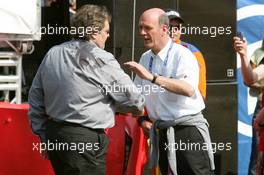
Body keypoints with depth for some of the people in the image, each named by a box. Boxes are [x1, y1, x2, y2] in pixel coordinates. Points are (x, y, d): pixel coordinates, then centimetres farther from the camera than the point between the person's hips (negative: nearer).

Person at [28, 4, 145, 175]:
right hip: (85, 141, -7)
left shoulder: (52, 54, 9)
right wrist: (140, 107, 18)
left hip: (53, 134, 7)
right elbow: (132, 98, -5)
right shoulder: (101, 60, -11)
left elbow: (36, 96, 13)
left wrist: (44, 135, 18)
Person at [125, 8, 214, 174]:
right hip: (162, 133, 7)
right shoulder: (145, 58, 10)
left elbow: (189, 89, -30)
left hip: (188, 130, -7)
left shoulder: (182, 54, -12)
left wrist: (151, 77, -36)